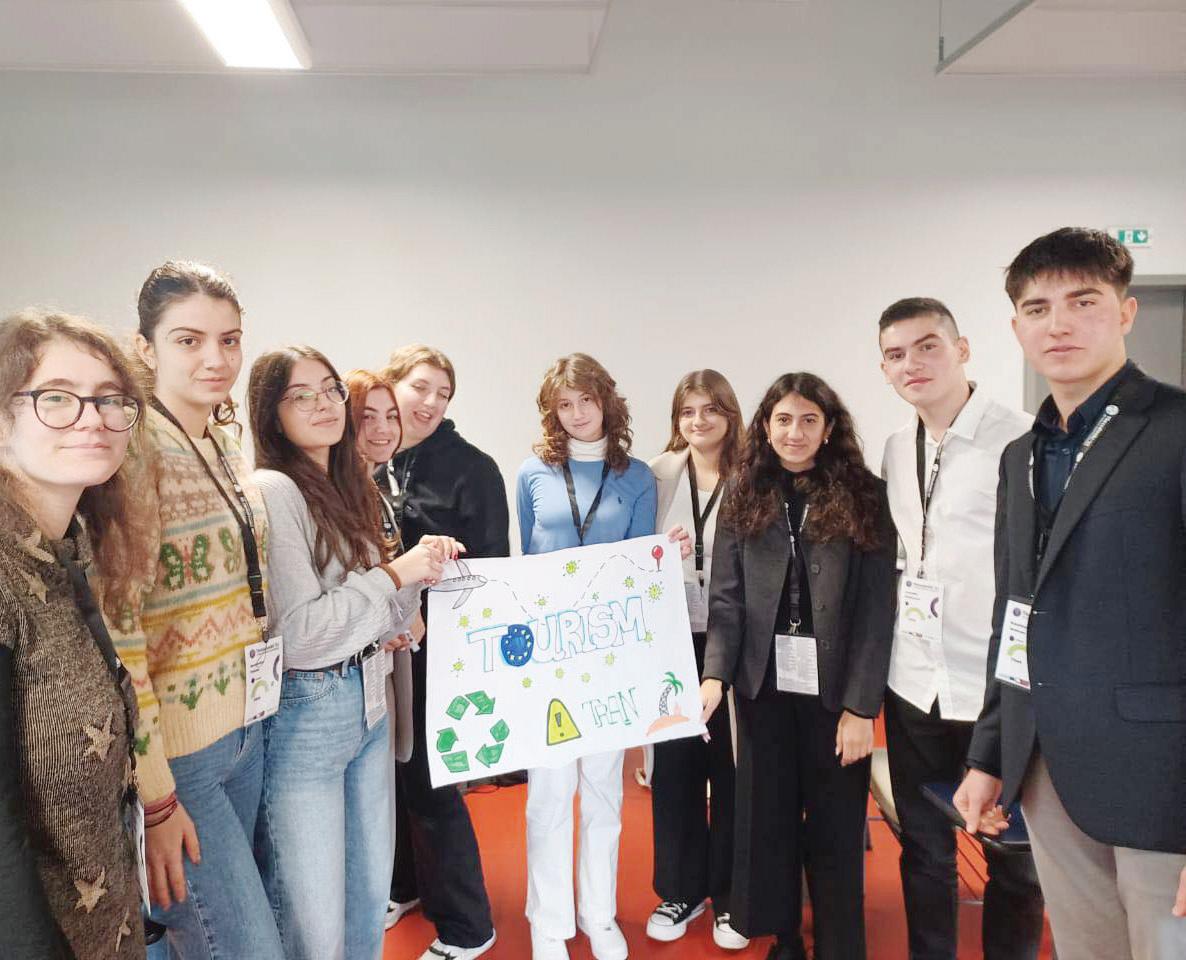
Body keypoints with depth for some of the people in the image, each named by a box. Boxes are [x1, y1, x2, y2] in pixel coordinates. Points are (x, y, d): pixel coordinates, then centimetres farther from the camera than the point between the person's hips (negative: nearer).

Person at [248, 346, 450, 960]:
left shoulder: (350, 490, 10)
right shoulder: (271, 492, -15)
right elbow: (297, 631, -20)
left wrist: (423, 567, -4)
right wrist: (394, 573, -14)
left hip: (369, 703, 8)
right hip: (303, 711, -8)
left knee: (371, 893, 19)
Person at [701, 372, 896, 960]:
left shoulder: (864, 497, -3)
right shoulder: (744, 499, 4)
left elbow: (875, 610, -7)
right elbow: (726, 598, 0)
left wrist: (861, 706, -12)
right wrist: (714, 675, -15)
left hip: (835, 690, -2)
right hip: (764, 686, 3)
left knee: (835, 826, 8)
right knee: (768, 817, 13)